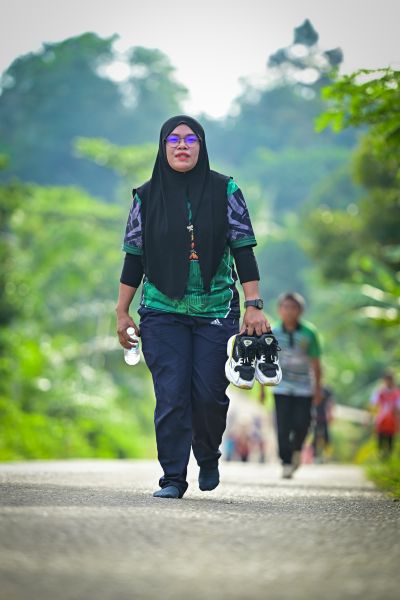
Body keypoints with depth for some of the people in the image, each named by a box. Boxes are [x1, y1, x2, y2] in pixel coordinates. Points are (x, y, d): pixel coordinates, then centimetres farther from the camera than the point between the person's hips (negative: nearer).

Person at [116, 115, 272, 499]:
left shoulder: (224, 191, 2)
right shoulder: (146, 197, 4)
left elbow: (243, 250, 0)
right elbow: (134, 257, 8)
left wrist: (254, 306, -6)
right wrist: (122, 312, 7)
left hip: (216, 311, 0)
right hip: (163, 312, 0)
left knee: (210, 394, -4)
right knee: (171, 395, -7)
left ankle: (208, 457, 25)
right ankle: (173, 478, 0)